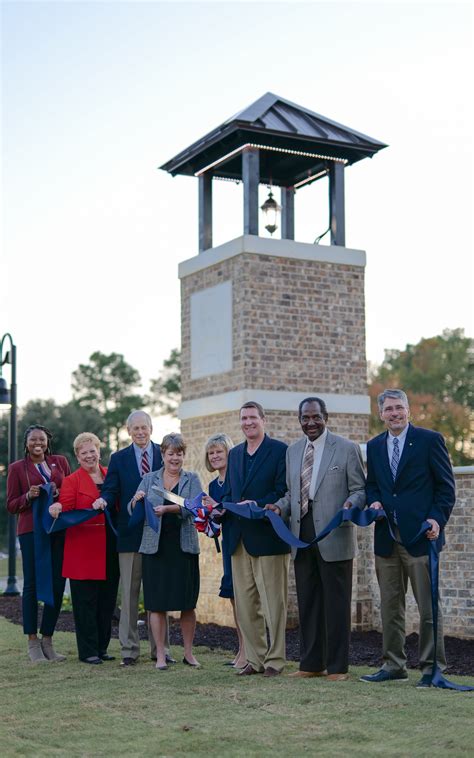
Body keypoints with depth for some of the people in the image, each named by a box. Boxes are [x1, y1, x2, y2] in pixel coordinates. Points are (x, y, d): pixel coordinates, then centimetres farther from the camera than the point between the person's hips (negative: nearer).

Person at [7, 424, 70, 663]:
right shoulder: (17, 468, 7)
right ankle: (33, 643, 5)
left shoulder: (60, 462, 14)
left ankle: (47, 640, 12)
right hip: (31, 530, -3)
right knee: (32, 584, -3)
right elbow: (11, 505, 6)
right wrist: (29, 496, -12)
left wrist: (59, 493, -6)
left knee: (57, 585, 1)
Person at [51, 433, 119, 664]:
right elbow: (66, 512, -8)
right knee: (85, 600, -2)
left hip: (109, 549, 5)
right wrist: (57, 509, -28)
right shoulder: (71, 481, 0)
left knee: (107, 600, 9)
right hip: (83, 548, -4)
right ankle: (88, 651, 4)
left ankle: (102, 647, 19)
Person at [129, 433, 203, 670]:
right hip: (155, 547, 0)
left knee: (187, 603, 4)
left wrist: (168, 508, -28)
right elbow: (132, 511, 4)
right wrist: (137, 500, -19)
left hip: (184, 547, 0)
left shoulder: (192, 479, 6)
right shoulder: (149, 479, 10)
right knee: (157, 603, 0)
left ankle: (188, 652, 17)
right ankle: (160, 655, 9)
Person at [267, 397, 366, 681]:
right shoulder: (293, 451, 14)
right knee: (307, 602, 10)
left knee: (336, 603, 0)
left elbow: (360, 489, -2)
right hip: (302, 535, 5)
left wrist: (351, 504, -22)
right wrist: (279, 507, 0)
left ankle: (337, 666, 8)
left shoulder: (347, 448, -1)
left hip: (333, 536, -5)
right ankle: (311, 663, 18)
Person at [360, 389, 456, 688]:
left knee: (428, 606, -1)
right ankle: (394, 666, 19)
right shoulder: (374, 447, 13)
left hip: (420, 536, -5)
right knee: (390, 606, 10)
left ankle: (432, 667, 8)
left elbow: (446, 486, -2)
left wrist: (437, 519, -14)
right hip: (386, 537, 5)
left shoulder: (430, 440, -1)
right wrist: (374, 501, 1)